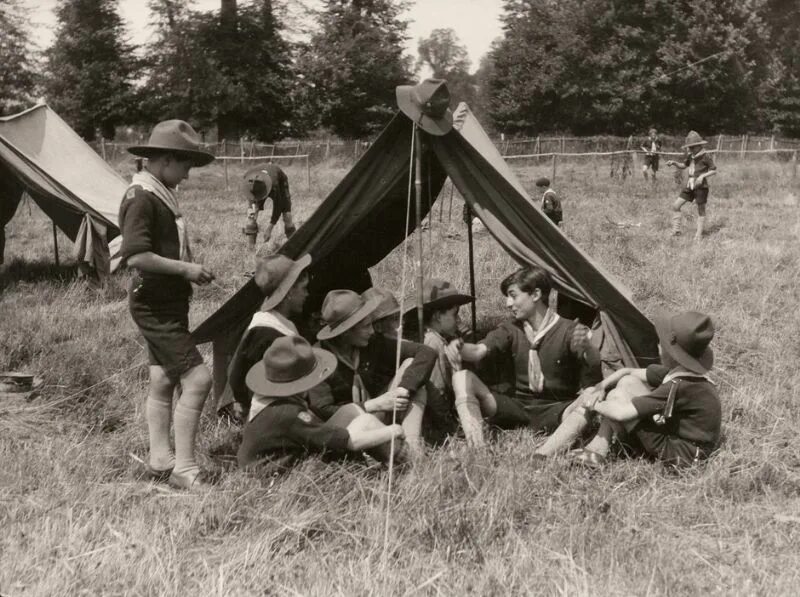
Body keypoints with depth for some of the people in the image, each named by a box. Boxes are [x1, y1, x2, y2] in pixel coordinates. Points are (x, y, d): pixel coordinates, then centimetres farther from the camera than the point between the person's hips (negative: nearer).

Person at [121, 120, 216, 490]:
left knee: (163, 381, 14)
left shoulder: (163, 195, 11)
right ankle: (183, 467, -3)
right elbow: (136, 256, -27)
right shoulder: (142, 198, -18)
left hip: (167, 303, 10)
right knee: (197, 379, -11)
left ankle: (160, 461, 23)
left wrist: (189, 270, 9)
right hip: (154, 306, -10)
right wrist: (185, 269, -20)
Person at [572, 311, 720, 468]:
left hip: (681, 456, -9)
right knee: (627, 382, 5)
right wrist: (600, 388, -3)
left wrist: (595, 405, -11)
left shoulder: (678, 386, -29)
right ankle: (597, 447, 4)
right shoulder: (679, 371, -1)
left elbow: (622, 413, -30)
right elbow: (629, 372, 12)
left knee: (616, 397, -13)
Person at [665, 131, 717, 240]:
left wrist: (703, 176, -22)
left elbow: (714, 170, -8)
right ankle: (676, 230, 8)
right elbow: (683, 166, 20)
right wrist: (674, 163, 1)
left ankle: (698, 235, 10)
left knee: (701, 210, 4)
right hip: (690, 185, 7)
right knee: (676, 205, 2)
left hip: (701, 186, -7)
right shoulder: (690, 156, 7)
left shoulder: (706, 156, -11)